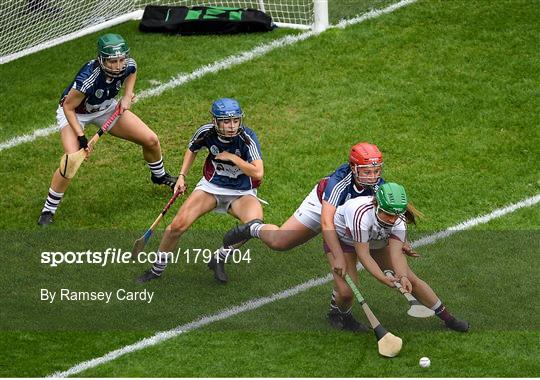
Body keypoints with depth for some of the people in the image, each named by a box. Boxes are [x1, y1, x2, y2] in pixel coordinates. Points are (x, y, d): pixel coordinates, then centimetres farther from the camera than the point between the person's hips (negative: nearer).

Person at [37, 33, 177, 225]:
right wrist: (81, 137, -31)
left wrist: (127, 95, -17)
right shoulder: (88, 78, -41)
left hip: (107, 108, 6)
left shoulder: (129, 65, -26)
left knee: (151, 140, 3)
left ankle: (159, 176, 37)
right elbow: (68, 107, -28)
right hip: (74, 112, -5)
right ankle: (48, 210, -8)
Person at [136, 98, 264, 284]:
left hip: (242, 193, -2)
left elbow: (258, 173, -31)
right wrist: (182, 176, 3)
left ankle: (219, 259, -11)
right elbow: (192, 149, 11)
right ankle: (157, 267, 8)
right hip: (212, 185, 2)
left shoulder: (247, 137, -23)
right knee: (178, 225, -16)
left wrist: (232, 157, -28)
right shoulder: (206, 132, -14)